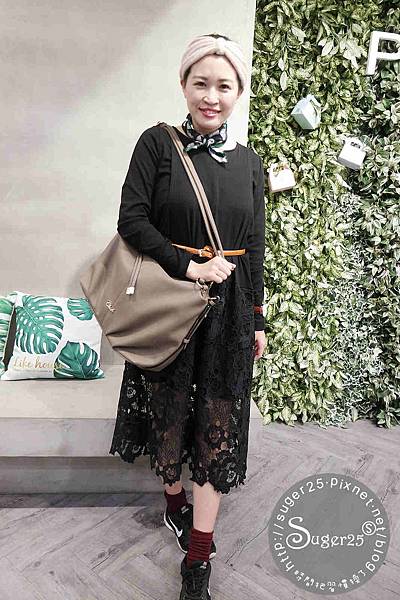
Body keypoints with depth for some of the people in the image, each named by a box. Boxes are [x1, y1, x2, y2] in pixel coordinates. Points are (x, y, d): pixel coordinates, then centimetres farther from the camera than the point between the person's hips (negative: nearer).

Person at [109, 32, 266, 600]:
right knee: (168, 408, 13)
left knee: (217, 420, 3)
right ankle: (174, 501, 42)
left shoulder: (249, 161, 7)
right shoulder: (158, 142, -2)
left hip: (229, 306, 2)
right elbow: (132, 218, -9)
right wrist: (189, 266, -17)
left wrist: (257, 320, 8)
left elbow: (255, 248, 8)